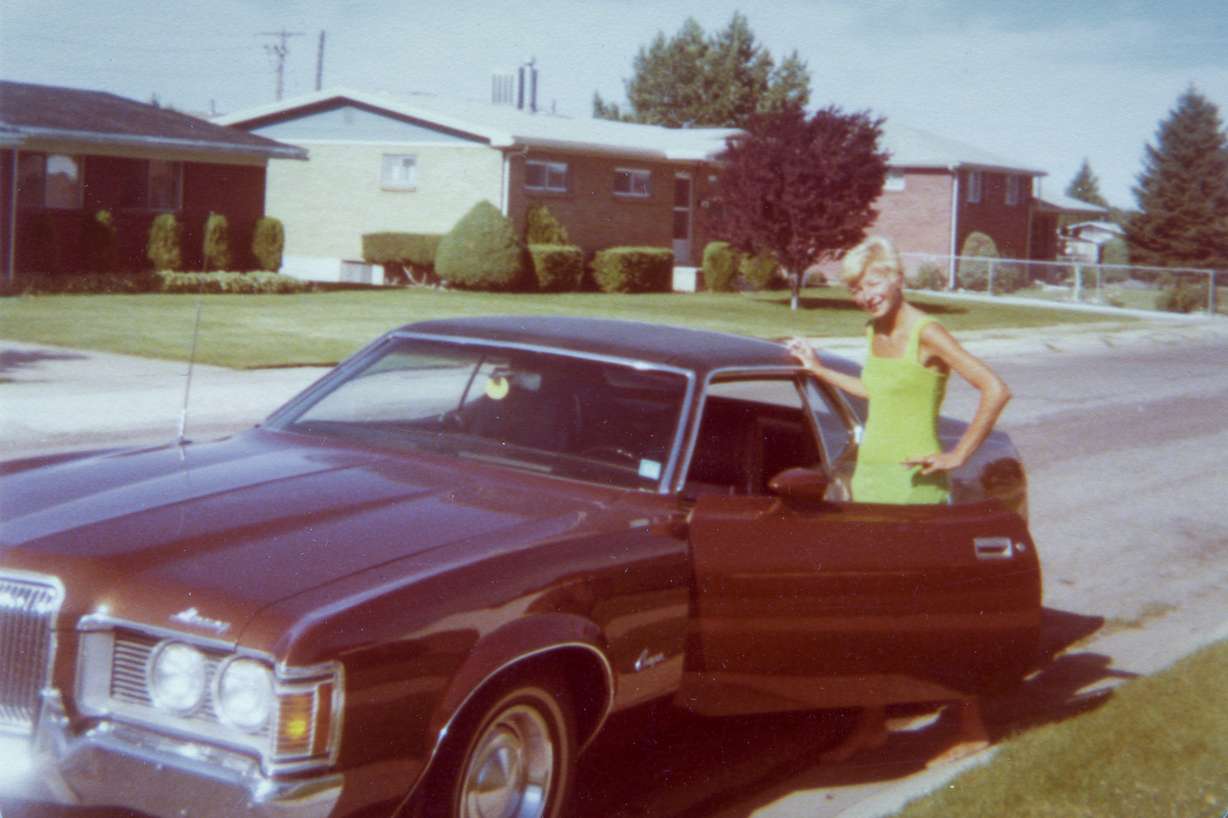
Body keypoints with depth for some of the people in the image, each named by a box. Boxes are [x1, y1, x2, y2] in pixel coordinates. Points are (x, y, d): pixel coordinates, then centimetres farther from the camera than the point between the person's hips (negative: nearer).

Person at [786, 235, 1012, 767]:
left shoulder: (924, 334, -14)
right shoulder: (875, 332, 10)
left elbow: (995, 389, -21)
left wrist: (958, 456, -17)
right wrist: (818, 370, 26)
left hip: (912, 482, -8)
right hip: (869, 475, 8)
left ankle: (972, 730, 10)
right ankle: (872, 726, 22)